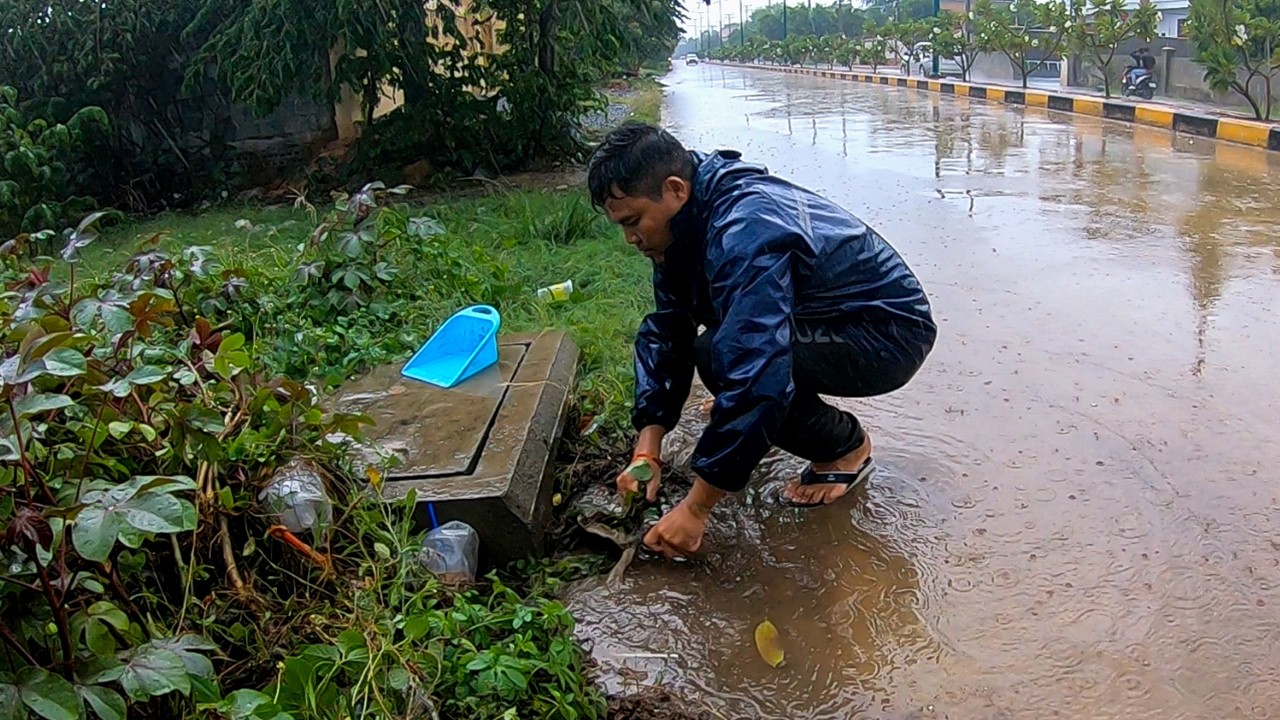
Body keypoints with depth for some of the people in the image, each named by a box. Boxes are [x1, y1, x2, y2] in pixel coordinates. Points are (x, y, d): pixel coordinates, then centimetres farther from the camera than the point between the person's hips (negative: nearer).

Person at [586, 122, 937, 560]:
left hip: (891, 335, -9)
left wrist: (695, 509, -32)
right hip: (826, 324, 9)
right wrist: (647, 453, -9)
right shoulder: (690, 220, -3)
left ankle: (846, 447, -4)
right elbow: (664, 332, 0)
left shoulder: (744, 232, -32)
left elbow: (754, 374, -38)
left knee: (720, 355, -26)